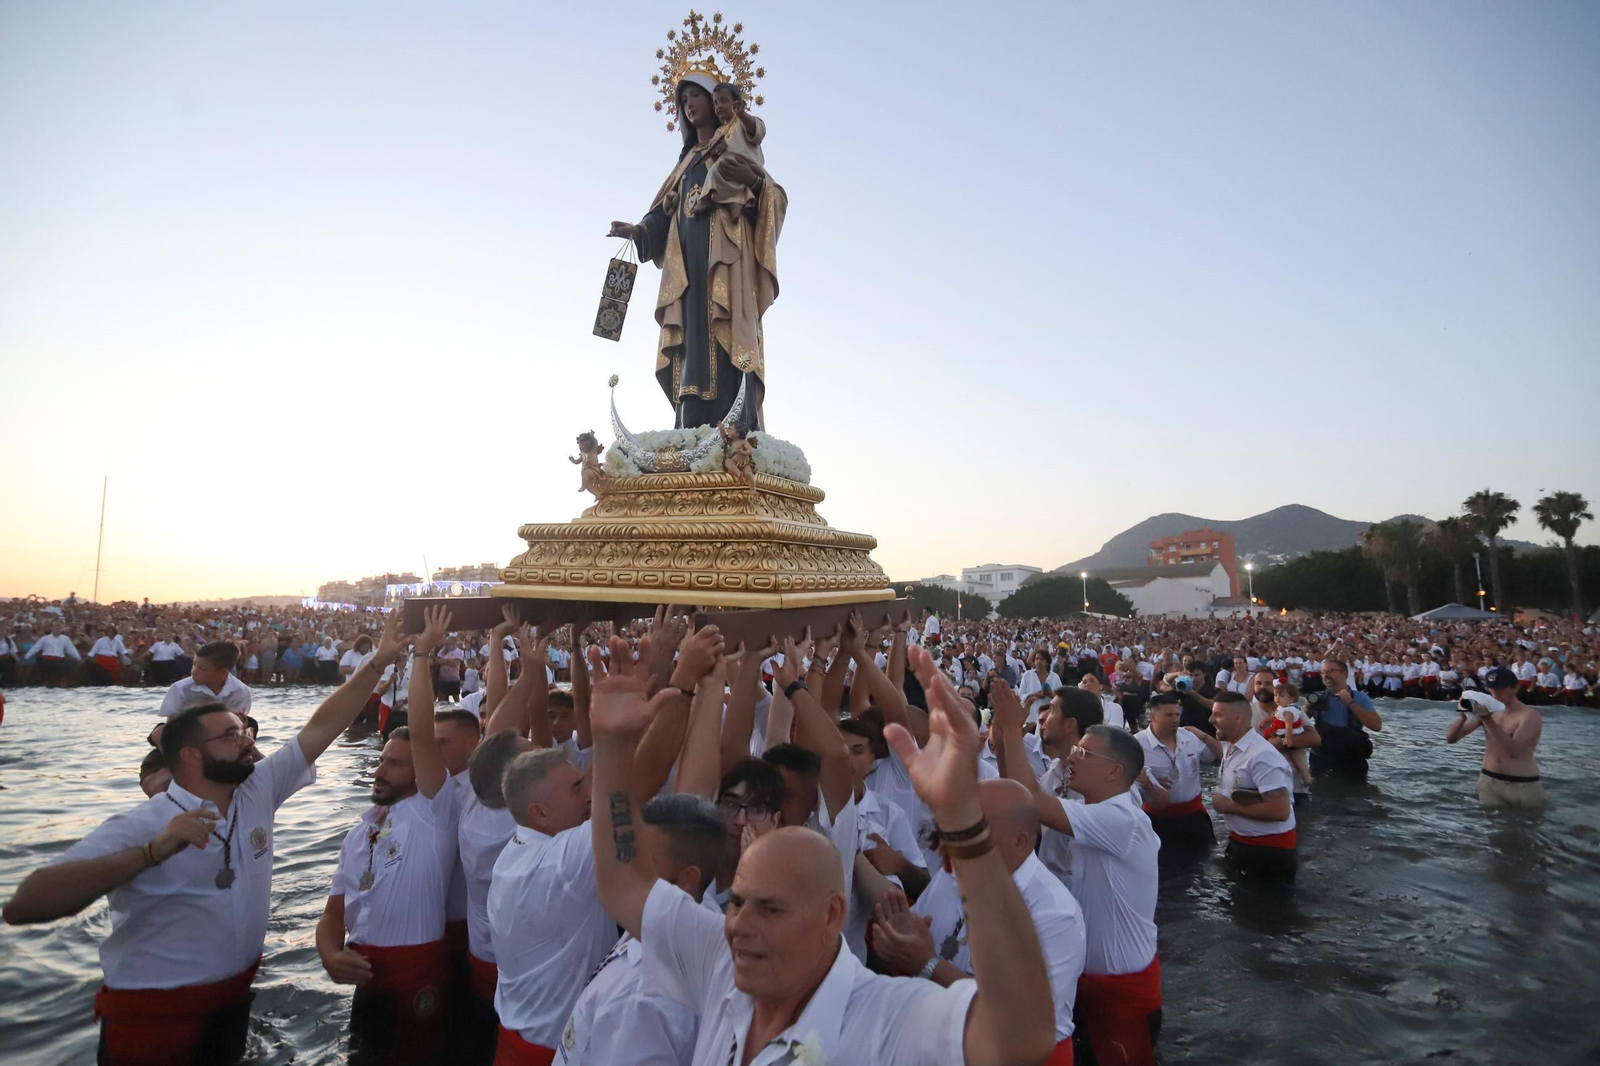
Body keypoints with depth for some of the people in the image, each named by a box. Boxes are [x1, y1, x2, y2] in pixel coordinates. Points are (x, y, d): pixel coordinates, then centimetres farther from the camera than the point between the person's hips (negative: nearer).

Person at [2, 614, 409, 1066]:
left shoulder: (257, 793, -3)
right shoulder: (138, 828, -19)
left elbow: (322, 726, -5)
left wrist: (377, 662, -12)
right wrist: (152, 852, -40)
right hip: (152, 1017, -5)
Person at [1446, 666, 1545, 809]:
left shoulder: (1530, 716, -10)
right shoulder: (1487, 710, 2)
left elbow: (1514, 750, -26)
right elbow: (1450, 738, -2)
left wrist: (1489, 720, -33)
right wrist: (1463, 717, -19)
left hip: (1522, 785, -3)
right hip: (1488, 781, 4)